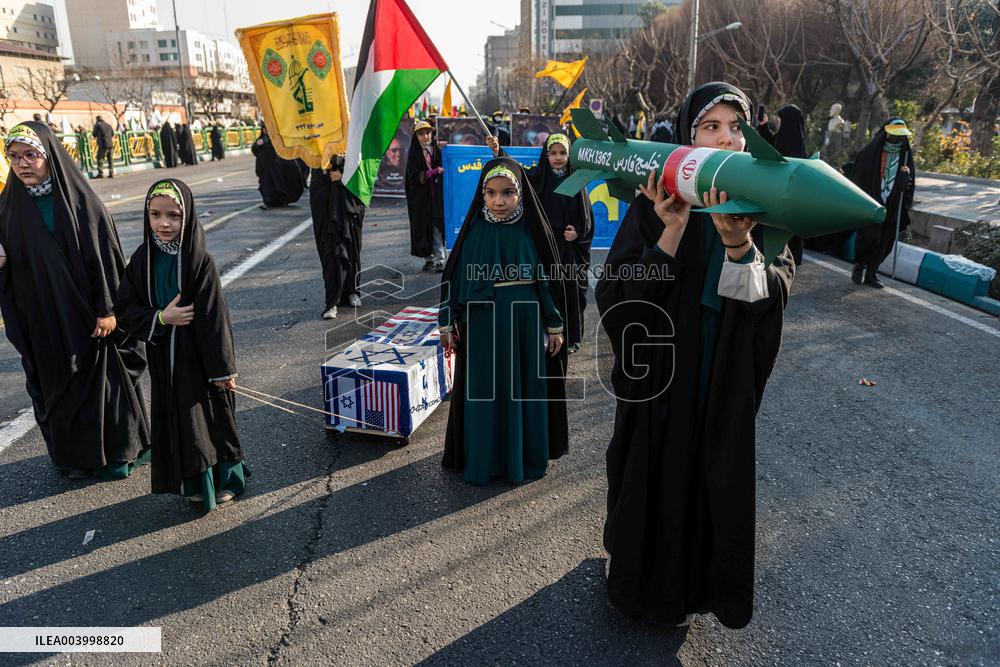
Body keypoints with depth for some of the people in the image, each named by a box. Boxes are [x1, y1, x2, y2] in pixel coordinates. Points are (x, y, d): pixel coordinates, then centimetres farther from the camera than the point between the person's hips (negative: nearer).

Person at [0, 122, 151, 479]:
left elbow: (106, 255, -9)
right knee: (58, 385, 12)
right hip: (43, 320, 3)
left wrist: (107, 309, -13)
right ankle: (75, 454, 28)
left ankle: (117, 450, 22)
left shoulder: (82, 200, -8)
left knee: (103, 378, 6)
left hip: (87, 314, -3)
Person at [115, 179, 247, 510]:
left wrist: (222, 368, -12)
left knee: (213, 417, 9)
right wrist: (160, 318, -18)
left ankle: (224, 477, 29)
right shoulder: (142, 259, -2)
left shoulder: (199, 260, -15)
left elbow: (214, 316, -14)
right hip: (164, 358, 4)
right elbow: (125, 309, 2)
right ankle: (195, 482, 30)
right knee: (178, 420, 13)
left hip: (199, 357, -4)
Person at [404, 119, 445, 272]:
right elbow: (414, 176, -8)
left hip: (436, 196, 1)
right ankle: (428, 259, 12)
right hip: (420, 198, -1)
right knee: (423, 228, 2)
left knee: (437, 227, -5)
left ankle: (440, 260, -3)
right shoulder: (414, 155, 3)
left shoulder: (437, 151, 8)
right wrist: (434, 172, -18)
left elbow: (444, 170, 10)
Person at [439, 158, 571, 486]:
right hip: (482, 325, 0)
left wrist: (555, 326, 1)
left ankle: (525, 456, 27)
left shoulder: (532, 231, -4)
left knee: (525, 390, 10)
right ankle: (481, 457, 24)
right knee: (483, 391, 8)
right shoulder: (474, 232, -4)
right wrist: (447, 323, -1)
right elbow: (456, 277, 0)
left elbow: (549, 279, 1)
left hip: (525, 324, 0)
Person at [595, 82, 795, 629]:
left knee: (716, 479, 15)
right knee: (656, 474, 11)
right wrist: (671, 233, -29)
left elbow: (777, 288, -14)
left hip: (727, 378, 3)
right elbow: (617, 292, -17)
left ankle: (697, 580, 40)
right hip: (660, 371, -2)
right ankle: (645, 579, 37)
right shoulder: (654, 205, -8)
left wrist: (739, 244, -33)